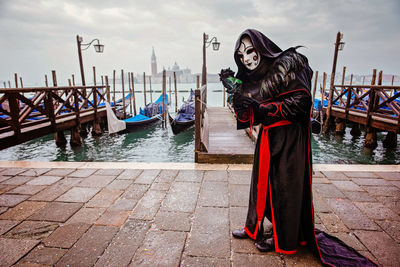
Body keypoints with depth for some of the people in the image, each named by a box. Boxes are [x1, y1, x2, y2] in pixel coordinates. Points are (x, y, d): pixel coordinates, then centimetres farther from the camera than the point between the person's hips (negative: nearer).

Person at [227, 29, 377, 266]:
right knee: (261, 181, 15)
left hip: (289, 137, -7)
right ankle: (255, 227, 34)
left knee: (285, 186, 4)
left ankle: (283, 239, 24)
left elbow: (302, 100, -18)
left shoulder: (288, 64, -11)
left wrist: (264, 108, -22)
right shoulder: (250, 80, 10)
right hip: (267, 138, 7)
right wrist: (235, 96, -7)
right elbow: (246, 119, 9)